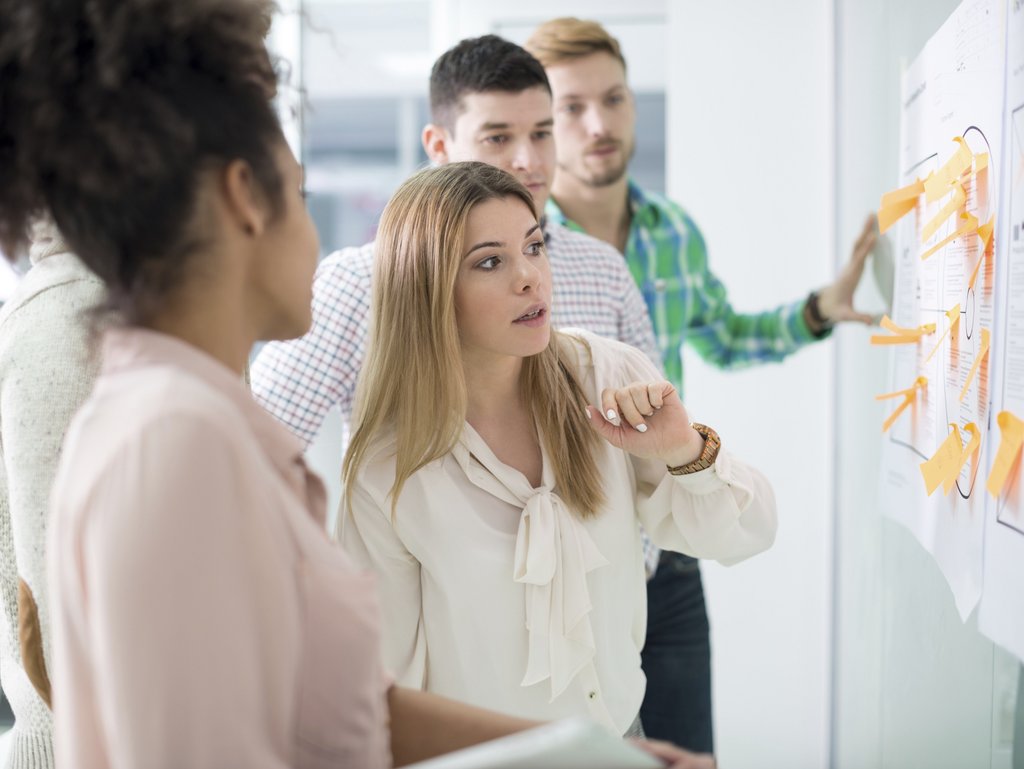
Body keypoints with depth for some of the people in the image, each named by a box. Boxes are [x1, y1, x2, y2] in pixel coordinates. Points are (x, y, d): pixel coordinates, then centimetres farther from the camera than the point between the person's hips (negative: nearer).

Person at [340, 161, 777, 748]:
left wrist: (686, 451, -26)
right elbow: (390, 671, -12)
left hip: (621, 727, 3)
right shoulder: (385, 472, -20)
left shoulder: (609, 375, -14)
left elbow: (747, 535, -10)